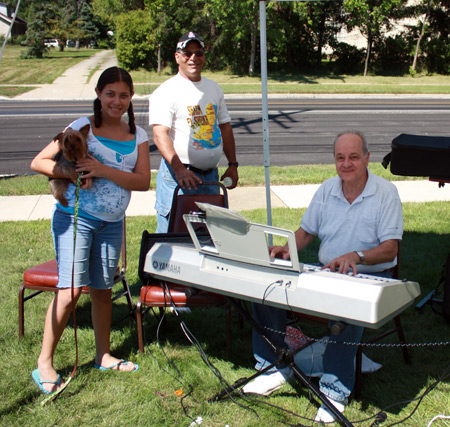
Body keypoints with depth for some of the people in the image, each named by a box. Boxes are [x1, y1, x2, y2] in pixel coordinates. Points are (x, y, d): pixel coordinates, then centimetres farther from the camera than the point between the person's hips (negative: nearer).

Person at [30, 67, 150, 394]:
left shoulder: (138, 136, 7)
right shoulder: (82, 127, -4)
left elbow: (143, 181, -5)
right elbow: (39, 162, -5)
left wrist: (103, 170, -17)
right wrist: (73, 173, -20)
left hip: (112, 223, 4)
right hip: (75, 216, -4)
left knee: (102, 288, 12)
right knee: (71, 288, -10)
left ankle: (103, 354, 27)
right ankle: (45, 362, 3)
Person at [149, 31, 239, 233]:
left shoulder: (214, 88, 15)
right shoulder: (167, 91, -7)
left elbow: (225, 127, 21)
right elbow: (160, 135, -17)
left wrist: (232, 165, 13)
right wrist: (179, 169, -30)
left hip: (211, 176, 6)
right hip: (179, 175, -6)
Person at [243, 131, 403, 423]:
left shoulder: (386, 193, -9)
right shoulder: (327, 190, 7)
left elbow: (390, 249, -14)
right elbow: (306, 232, 15)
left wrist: (356, 256, -32)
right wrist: (288, 248, -7)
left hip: (368, 277, -5)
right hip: (325, 270, 5)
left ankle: (336, 388, -22)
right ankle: (276, 366, 2)